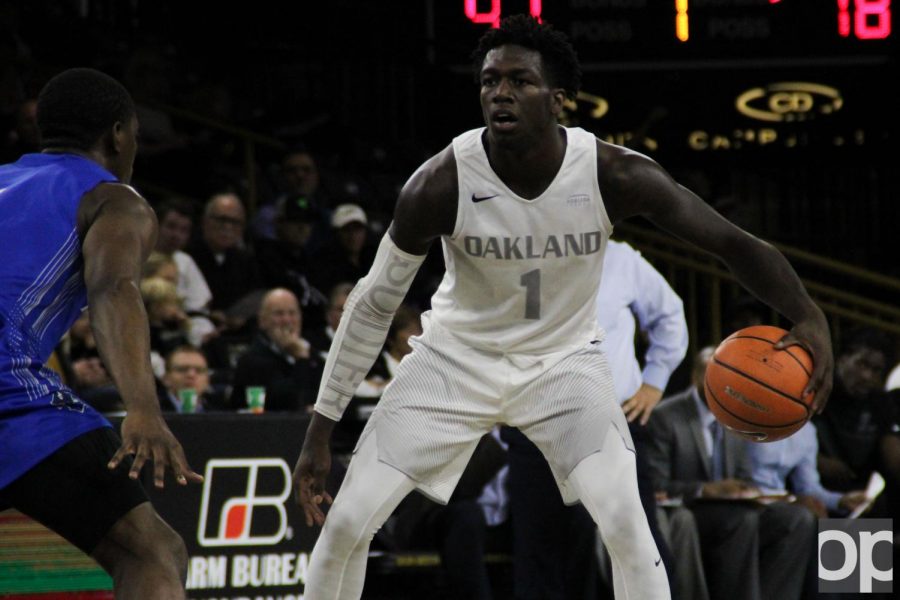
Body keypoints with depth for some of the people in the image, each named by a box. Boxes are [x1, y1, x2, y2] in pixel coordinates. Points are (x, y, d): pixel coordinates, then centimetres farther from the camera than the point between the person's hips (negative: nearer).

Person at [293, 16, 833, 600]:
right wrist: (321, 431, -11)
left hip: (563, 360, 0)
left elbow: (734, 243, -19)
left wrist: (809, 317, -37)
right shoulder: (441, 185, -24)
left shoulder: (614, 175, -24)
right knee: (347, 522, -7)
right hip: (457, 358, 0)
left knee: (626, 524, -21)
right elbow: (374, 304, -12)